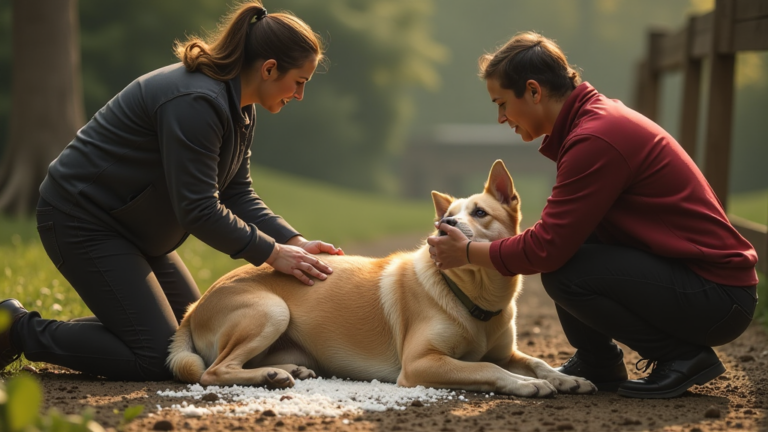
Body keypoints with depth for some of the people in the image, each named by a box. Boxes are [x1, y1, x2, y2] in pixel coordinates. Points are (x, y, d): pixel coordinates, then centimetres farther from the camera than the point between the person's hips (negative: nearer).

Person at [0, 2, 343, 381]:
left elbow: (237, 196, 7)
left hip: (130, 229, 11)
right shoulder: (195, 102, -27)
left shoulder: (240, 109, 5)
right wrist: (272, 253, -21)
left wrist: (295, 242, -6)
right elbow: (199, 211, -27)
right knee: (158, 359, -13)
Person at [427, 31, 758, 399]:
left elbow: (548, 249, -21)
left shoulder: (595, 137, -21)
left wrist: (469, 252, -6)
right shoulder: (599, 114, 10)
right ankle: (598, 365, 15)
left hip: (716, 297, -10)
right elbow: (558, 234, 19)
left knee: (564, 272, -20)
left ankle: (682, 355, -7)